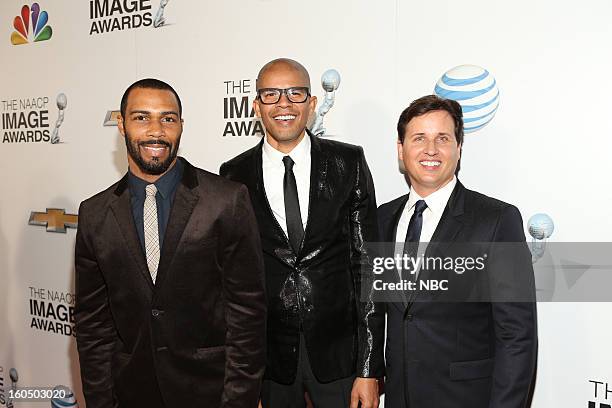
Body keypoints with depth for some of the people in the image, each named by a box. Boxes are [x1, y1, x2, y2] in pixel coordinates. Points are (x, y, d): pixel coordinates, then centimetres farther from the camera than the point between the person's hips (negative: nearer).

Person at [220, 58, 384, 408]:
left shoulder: (349, 163, -2)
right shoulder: (234, 177, 0)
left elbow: (367, 265, -4)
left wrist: (369, 369, -7)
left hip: (338, 350, 0)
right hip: (268, 356, 1)